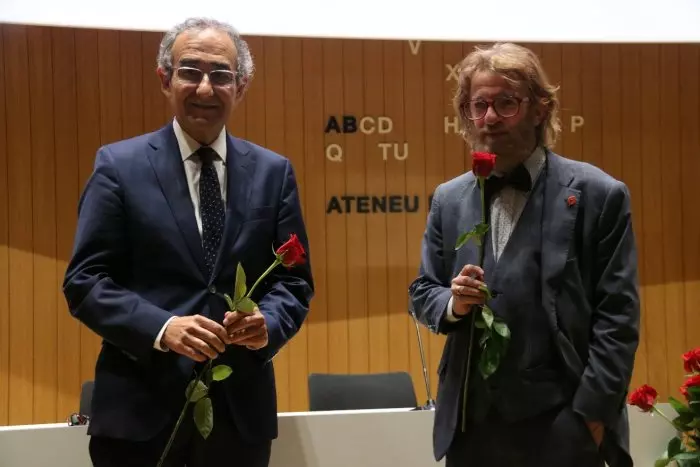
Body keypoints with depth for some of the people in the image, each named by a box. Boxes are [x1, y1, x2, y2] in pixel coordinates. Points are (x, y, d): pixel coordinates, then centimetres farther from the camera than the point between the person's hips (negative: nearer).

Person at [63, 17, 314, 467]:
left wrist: (268, 322, -15)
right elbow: (85, 280, -5)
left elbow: (295, 280, 6)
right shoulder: (119, 165, -1)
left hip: (241, 408, 3)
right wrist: (161, 328, -20)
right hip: (141, 409, -2)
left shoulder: (274, 172, 6)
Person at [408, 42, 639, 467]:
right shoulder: (448, 199, 8)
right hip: (470, 424, 4)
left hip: (561, 426, -4)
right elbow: (422, 291, 13)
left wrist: (592, 413, -11)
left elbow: (618, 316, -6)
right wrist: (453, 302, -9)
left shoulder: (598, 195, -4)